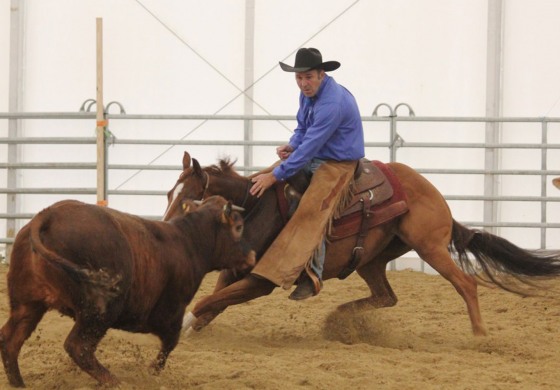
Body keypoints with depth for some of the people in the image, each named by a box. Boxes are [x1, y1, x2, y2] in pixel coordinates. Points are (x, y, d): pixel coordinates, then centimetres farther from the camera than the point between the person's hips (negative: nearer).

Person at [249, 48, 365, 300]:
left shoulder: (332, 103, -27)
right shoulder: (309, 92, 3)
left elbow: (310, 147, -28)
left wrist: (275, 176, -26)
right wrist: (291, 146, -4)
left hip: (338, 164, -10)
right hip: (314, 158, 10)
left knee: (311, 211, -28)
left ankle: (312, 276, -28)